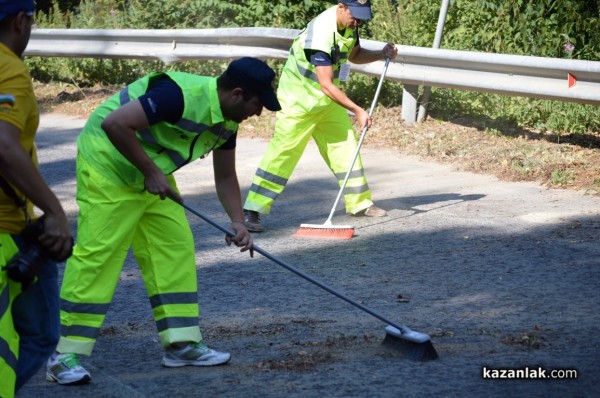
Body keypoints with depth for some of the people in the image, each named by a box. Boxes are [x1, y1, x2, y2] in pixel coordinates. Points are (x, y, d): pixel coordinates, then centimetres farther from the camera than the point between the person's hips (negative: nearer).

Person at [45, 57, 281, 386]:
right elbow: (115, 124, -34)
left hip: (151, 175, 9)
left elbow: (225, 176, 10)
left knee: (175, 249, 7)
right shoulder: (180, 95, -30)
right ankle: (66, 355, -8)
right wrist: (151, 172, -28)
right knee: (97, 254, -11)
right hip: (108, 165, -9)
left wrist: (238, 222, -4)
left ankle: (180, 343, 14)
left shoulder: (228, 119, -1)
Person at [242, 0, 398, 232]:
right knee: (283, 152, -12)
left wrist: (380, 55, -2)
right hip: (298, 99, -8)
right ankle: (252, 211, -10)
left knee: (345, 145, 8)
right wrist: (357, 111, -31)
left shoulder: (349, 24, -4)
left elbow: (354, 55, 17)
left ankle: (359, 203, 20)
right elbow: (326, 85, -31)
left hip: (328, 100, 8)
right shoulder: (321, 33, -31)